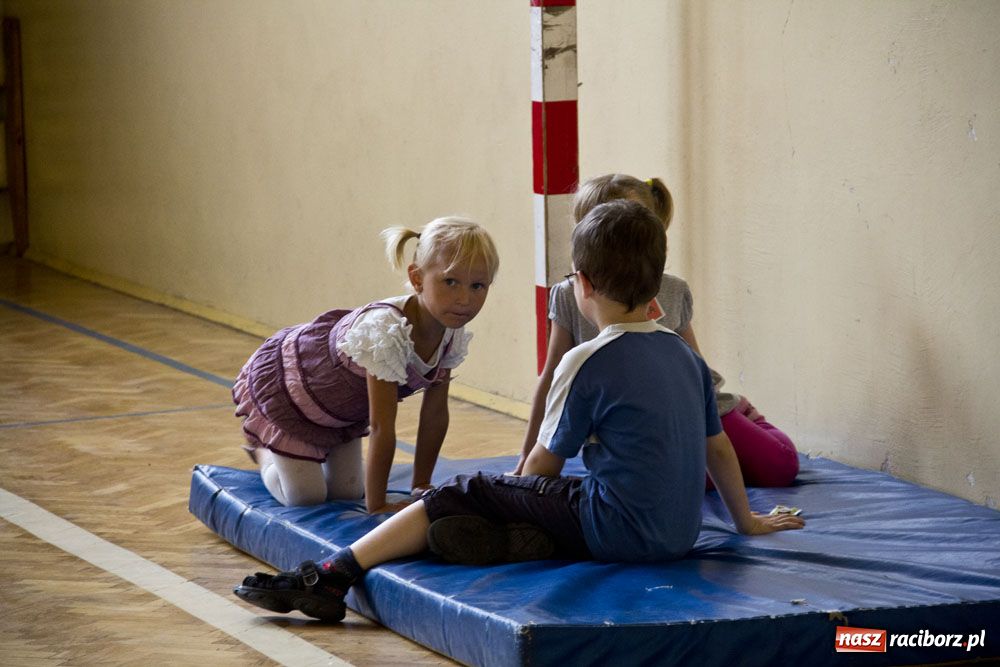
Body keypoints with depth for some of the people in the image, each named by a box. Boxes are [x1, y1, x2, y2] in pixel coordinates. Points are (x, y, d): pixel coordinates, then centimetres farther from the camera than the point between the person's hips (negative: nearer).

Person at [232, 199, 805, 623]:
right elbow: (719, 446, 22)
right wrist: (746, 520, 38)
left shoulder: (588, 363, -8)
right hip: (680, 535, 7)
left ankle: (334, 574, -9)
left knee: (463, 495, -2)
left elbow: (546, 461, 1)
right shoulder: (686, 355, 11)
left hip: (618, 529, -7)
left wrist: (515, 498, 23)